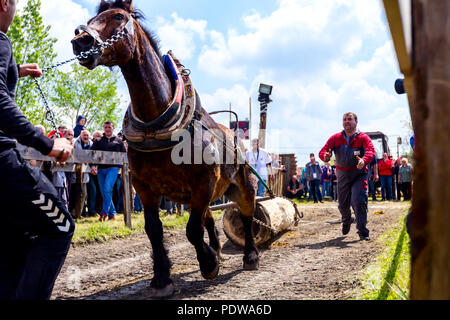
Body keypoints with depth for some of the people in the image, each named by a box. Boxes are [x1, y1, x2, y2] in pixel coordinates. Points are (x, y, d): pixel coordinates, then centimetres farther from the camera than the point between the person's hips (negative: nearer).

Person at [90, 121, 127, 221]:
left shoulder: (118, 141, 13)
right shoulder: (98, 141, 16)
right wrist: (92, 165, -7)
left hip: (113, 168, -3)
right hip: (101, 169, 3)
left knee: (107, 189, -20)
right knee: (103, 192, 2)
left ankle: (104, 213, -16)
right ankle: (112, 213, 12)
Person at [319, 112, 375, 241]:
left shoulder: (363, 138, -9)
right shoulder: (336, 138, 0)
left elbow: (371, 151, -27)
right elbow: (323, 150, -10)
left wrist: (364, 161, -49)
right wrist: (325, 156, -36)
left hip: (359, 174, -3)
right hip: (342, 175, 3)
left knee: (358, 200, -19)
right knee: (343, 204, 12)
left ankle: (362, 231, -9)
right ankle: (346, 221, 46)